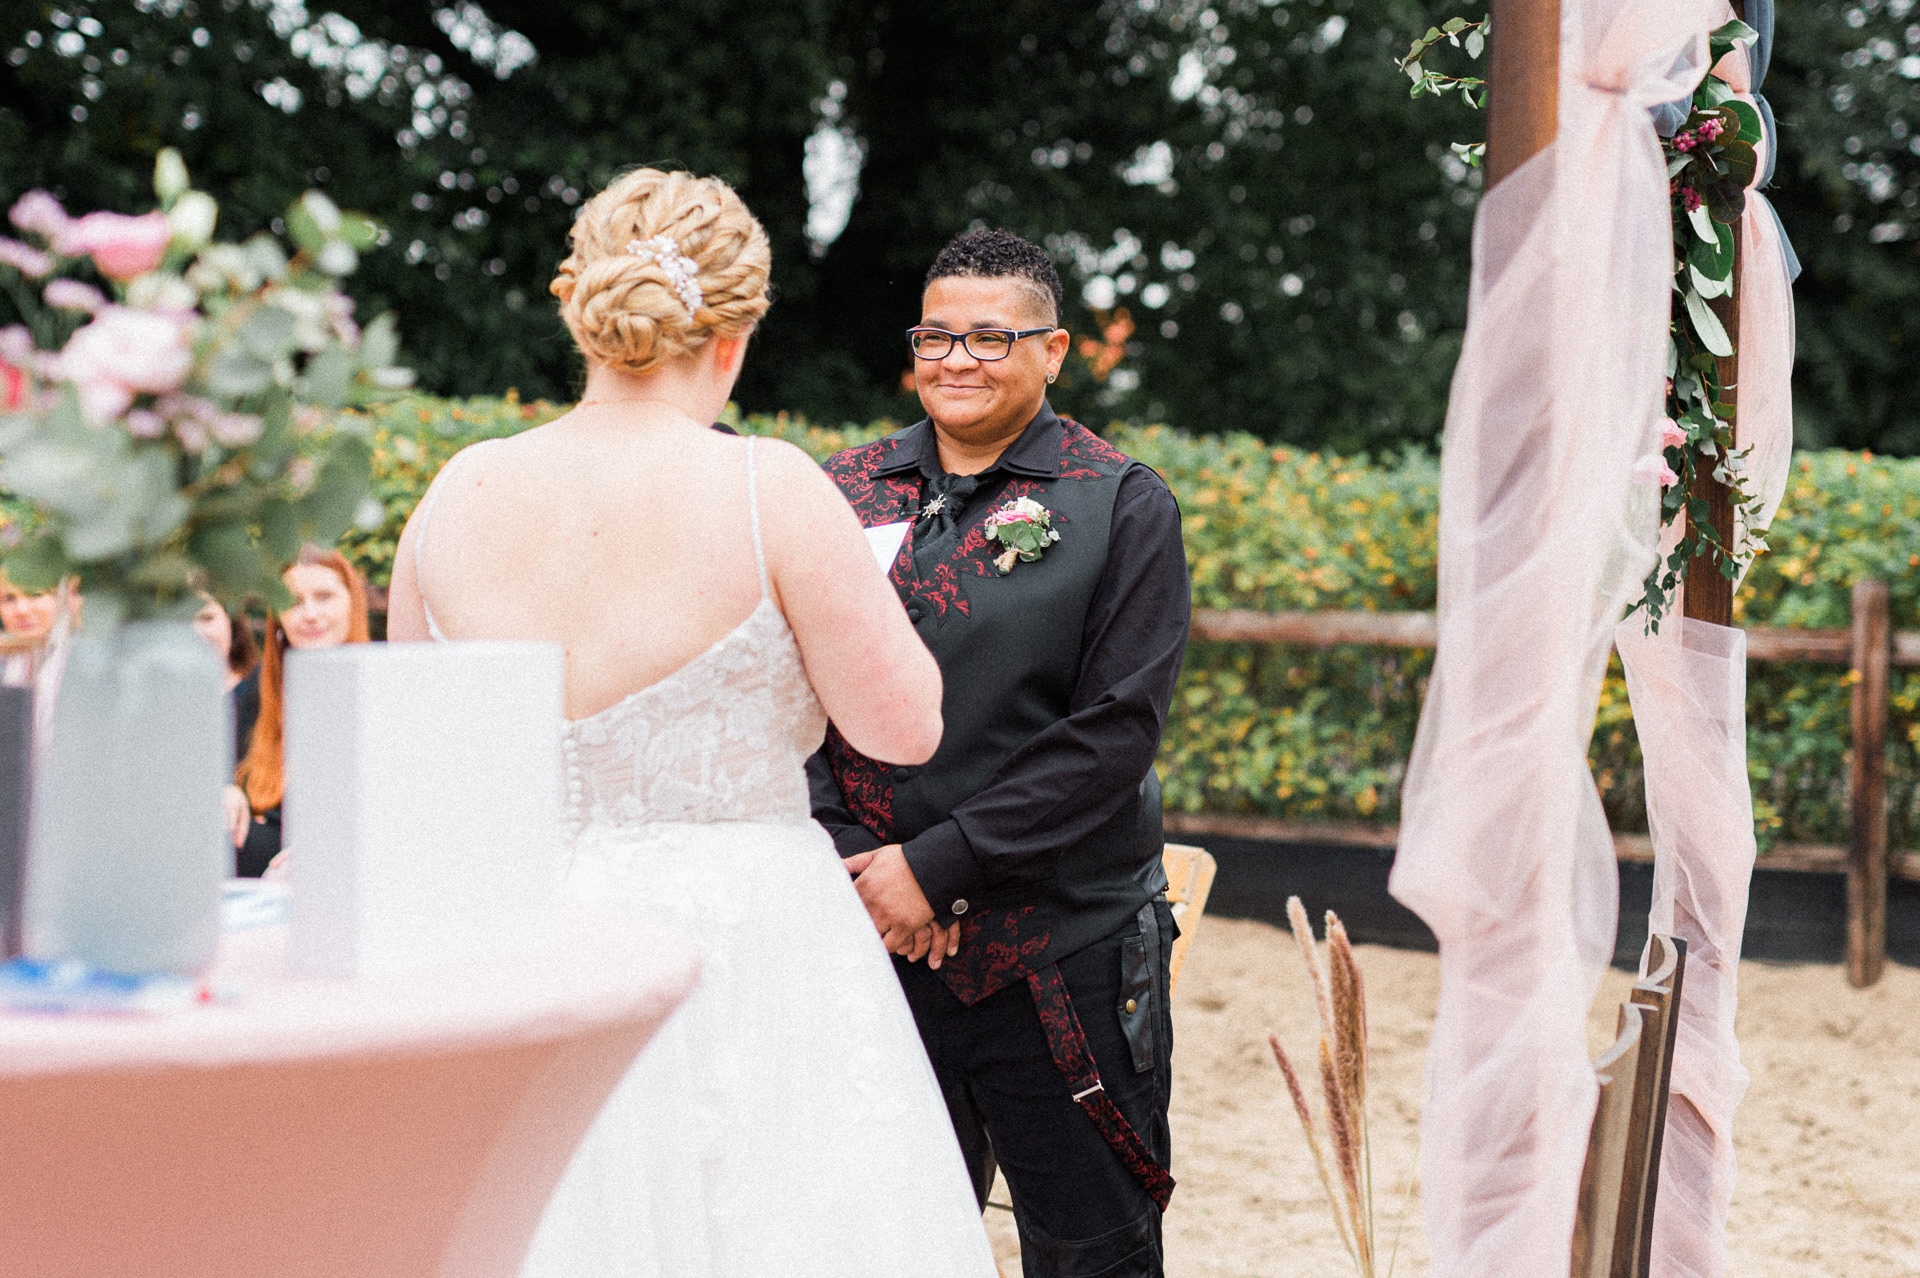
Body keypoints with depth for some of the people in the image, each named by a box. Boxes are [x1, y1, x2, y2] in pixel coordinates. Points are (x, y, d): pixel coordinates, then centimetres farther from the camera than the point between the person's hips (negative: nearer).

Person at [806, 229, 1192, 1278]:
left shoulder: (1122, 506, -2)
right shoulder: (843, 494, 7)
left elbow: (1116, 727, -9)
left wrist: (942, 866, -14)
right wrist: (855, 865, -10)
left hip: (1064, 952, -2)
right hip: (874, 940, 3)